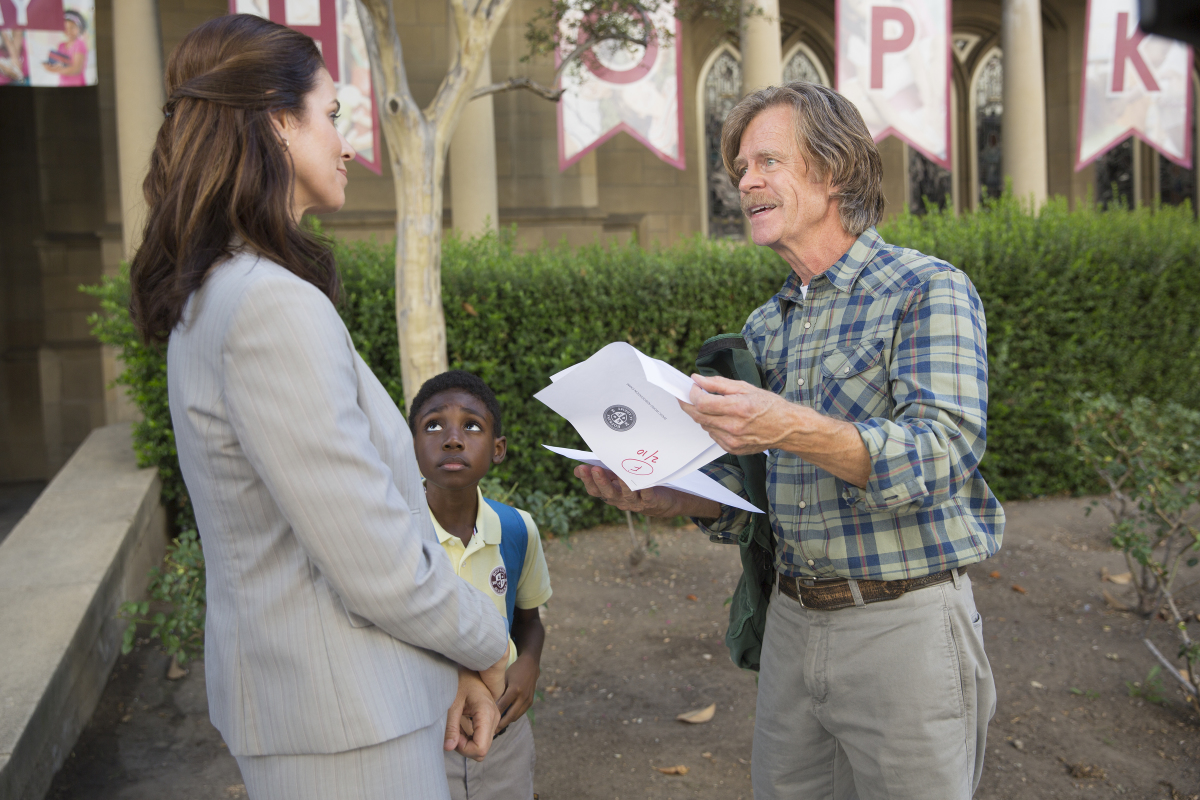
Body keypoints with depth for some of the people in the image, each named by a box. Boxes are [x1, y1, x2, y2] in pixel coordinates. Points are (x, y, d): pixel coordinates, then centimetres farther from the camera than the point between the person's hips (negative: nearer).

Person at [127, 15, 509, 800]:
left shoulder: (214, 293, 6)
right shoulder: (277, 308, -24)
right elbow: (378, 565, -24)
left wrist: (453, 661, 3)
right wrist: (487, 643, -4)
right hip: (343, 721, -9)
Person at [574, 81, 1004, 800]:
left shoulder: (930, 290, -8)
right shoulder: (765, 329, 11)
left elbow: (945, 451, -21)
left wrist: (798, 430, -34)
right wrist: (662, 498, -5)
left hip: (903, 624, -5)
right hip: (793, 621, 6)